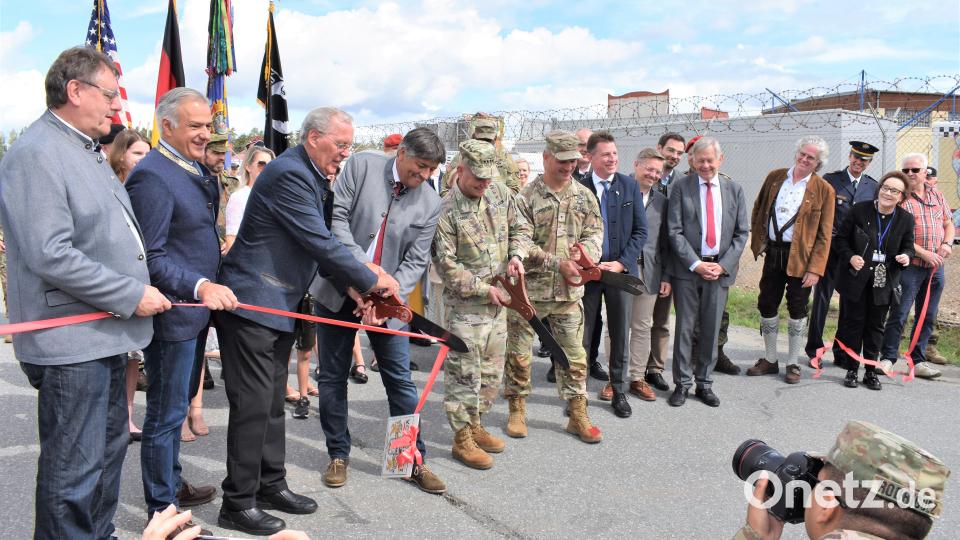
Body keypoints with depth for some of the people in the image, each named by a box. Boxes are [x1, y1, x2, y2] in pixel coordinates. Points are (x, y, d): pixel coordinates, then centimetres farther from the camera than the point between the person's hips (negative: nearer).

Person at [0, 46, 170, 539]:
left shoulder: (87, 151, 15)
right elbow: (50, 256, -25)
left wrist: (140, 287, 15)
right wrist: (132, 295, -19)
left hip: (105, 335, 10)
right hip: (70, 344, -10)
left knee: (109, 447, 21)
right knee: (73, 471, 0)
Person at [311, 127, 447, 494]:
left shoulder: (430, 204, -2)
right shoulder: (362, 166, -6)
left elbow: (415, 261, -5)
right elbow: (336, 215, -12)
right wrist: (363, 265, -22)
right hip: (338, 289, 0)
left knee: (401, 380, 2)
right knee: (332, 377, 9)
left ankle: (415, 460, 15)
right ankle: (338, 455, 25)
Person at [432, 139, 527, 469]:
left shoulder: (501, 194, 4)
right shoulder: (446, 211, -15)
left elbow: (518, 228, 18)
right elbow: (446, 264, -15)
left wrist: (516, 255, -3)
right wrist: (484, 289, -15)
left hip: (498, 301, 7)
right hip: (465, 305, -7)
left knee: (492, 372, 16)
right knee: (464, 373, 0)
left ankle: (476, 425, 32)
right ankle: (462, 439, 14)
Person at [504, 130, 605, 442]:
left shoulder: (584, 196, 7)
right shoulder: (526, 197, -6)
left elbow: (595, 232, 9)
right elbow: (522, 244, -12)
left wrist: (585, 251, -14)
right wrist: (557, 263, -19)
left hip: (569, 290, 3)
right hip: (528, 288, -3)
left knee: (573, 354, 9)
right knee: (518, 352, 7)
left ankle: (577, 416, 22)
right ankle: (517, 410, 25)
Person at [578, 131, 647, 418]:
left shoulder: (630, 186, 3)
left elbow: (640, 231, 3)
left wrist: (621, 263, -7)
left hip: (621, 270, 2)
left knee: (620, 333, 10)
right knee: (582, 333, 4)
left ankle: (617, 389, 24)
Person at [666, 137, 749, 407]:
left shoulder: (734, 189, 8)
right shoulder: (681, 187, 0)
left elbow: (741, 233, 7)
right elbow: (674, 231, -4)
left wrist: (723, 265, -5)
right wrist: (696, 264, -12)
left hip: (721, 269, 2)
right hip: (688, 268, -2)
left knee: (711, 329, 8)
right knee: (685, 327, 2)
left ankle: (704, 383, 21)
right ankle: (682, 384, 13)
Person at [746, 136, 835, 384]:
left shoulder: (824, 190, -4)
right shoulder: (775, 177, 6)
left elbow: (824, 234, -6)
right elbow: (758, 209, 15)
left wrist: (815, 269, -13)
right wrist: (757, 240, 5)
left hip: (800, 257, -3)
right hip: (773, 252, 3)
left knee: (797, 310, 6)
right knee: (767, 306, 8)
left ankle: (793, 364, 19)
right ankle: (770, 360, 24)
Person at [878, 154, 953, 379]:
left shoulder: (936, 194, 13)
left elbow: (948, 223, 19)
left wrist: (947, 243, -1)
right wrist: (925, 253, -17)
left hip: (936, 267, 6)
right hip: (910, 266, -6)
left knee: (927, 317, 10)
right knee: (899, 314, -6)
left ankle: (918, 361, 19)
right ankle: (887, 358, 5)